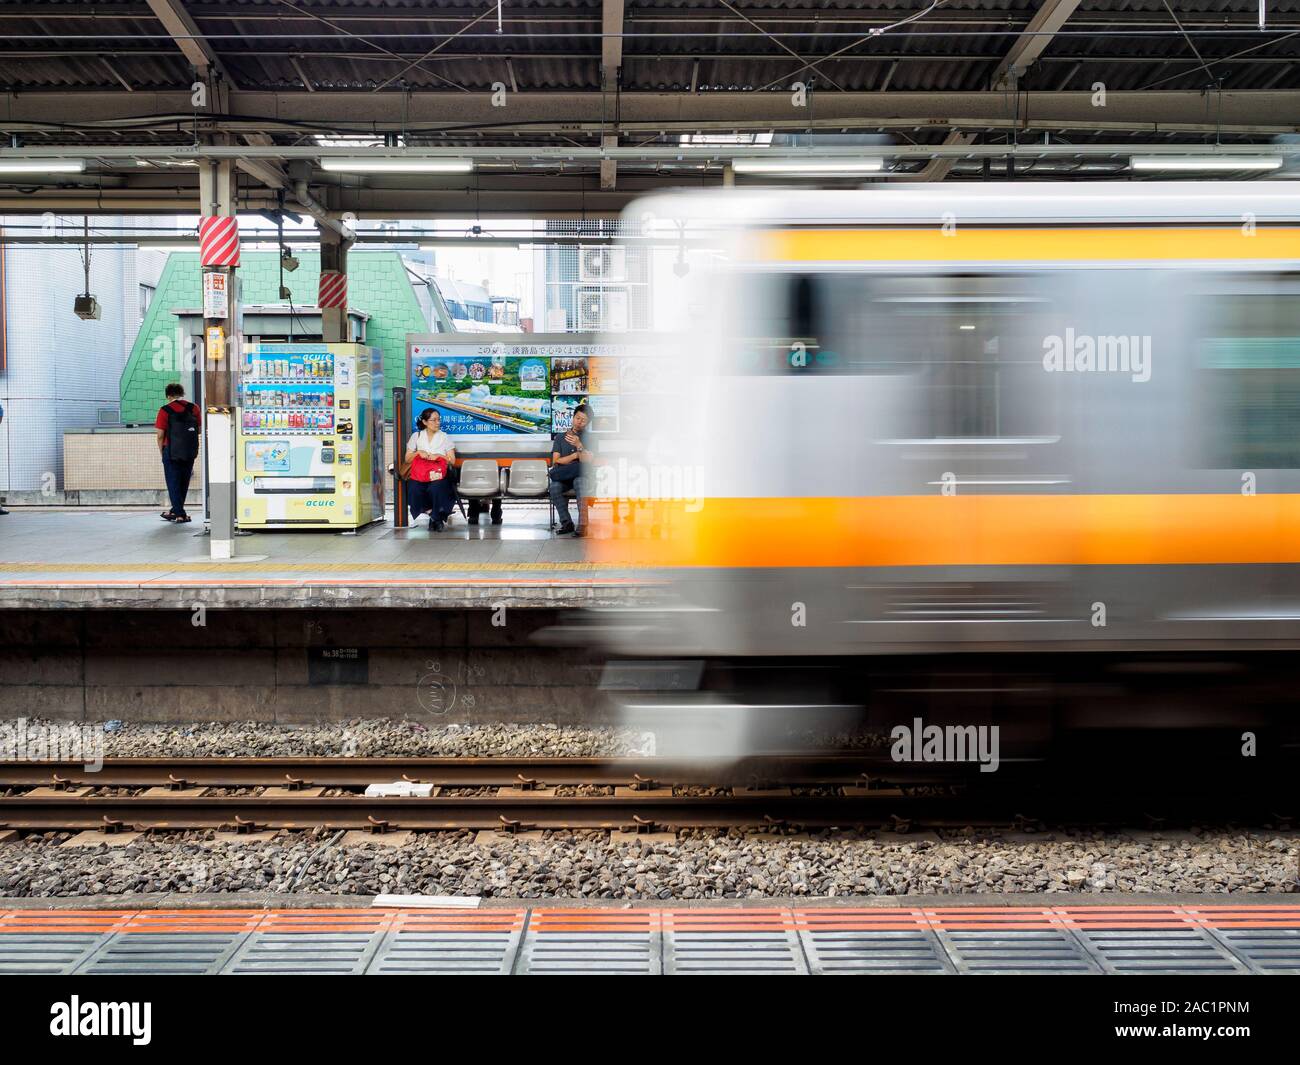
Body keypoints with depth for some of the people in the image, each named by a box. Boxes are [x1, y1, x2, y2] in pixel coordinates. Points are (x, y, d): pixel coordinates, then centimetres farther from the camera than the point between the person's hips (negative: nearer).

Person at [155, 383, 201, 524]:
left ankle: (179, 514, -1)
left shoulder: (165, 410, -8)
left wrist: (162, 453, 3)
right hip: (190, 453, 4)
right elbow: (200, 429, 8)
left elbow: (160, 435, -9)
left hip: (172, 452, -4)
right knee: (184, 482, 16)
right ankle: (176, 510, 28)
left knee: (173, 483, 4)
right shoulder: (194, 408, 2)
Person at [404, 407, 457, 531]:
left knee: (436, 488, -36)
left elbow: (452, 460, 7)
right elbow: (407, 459, 14)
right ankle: (431, 513, -14)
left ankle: (437, 518, -13)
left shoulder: (444, 437, 12)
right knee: (414, 489, -34)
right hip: (420, 474, 1)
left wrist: (438, 456, -9)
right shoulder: (416, 436, 14)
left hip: (439, 474, -1)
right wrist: (418, 453, -4)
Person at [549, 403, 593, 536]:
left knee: (579, 481, -39)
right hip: (562, 478, 2)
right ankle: (566, 523, -26)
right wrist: (576, 455, -2)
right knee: (554, 488, -33)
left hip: (581, 476, -2)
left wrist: (579, 445, -23)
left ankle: (583, 524, -43)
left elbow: (586, 461, -7)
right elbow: (556, 461, 4)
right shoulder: (560, 437, 13)